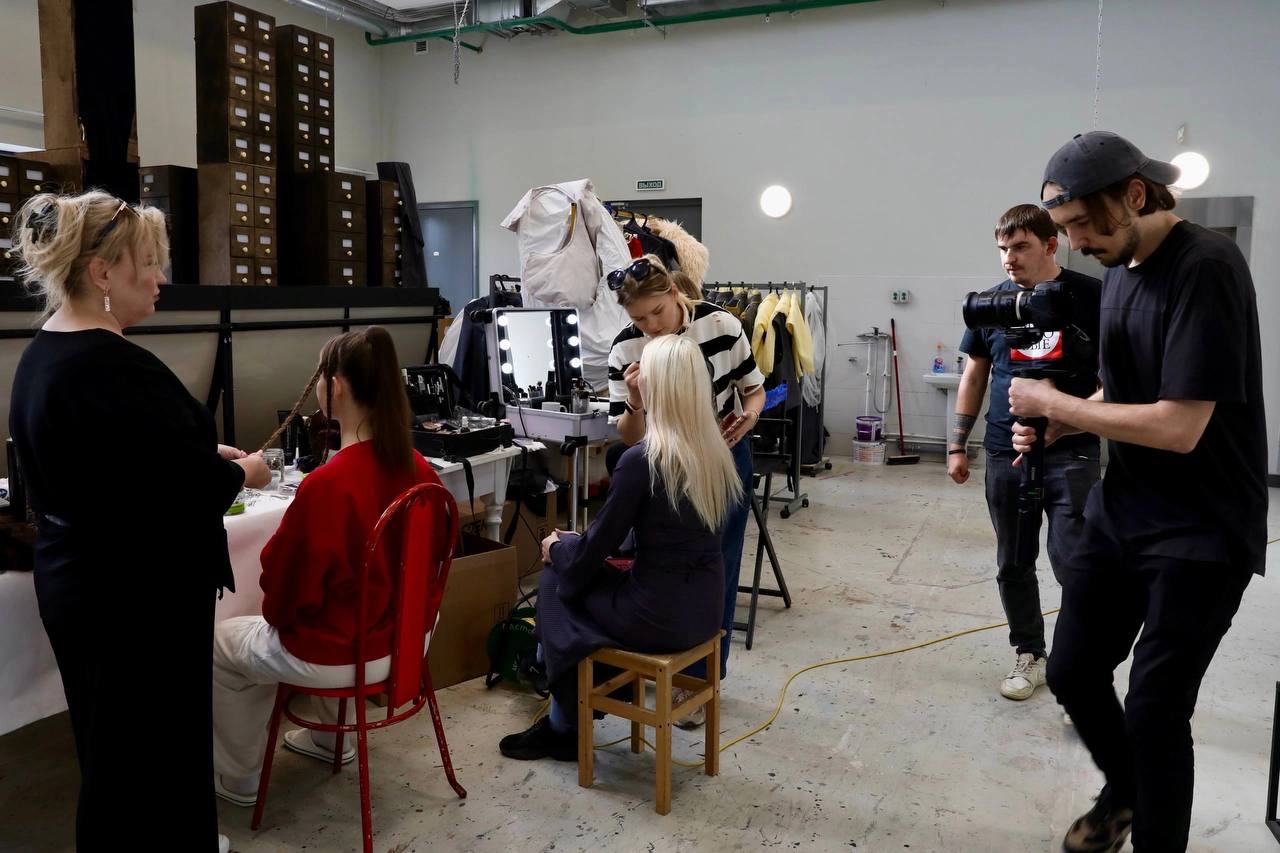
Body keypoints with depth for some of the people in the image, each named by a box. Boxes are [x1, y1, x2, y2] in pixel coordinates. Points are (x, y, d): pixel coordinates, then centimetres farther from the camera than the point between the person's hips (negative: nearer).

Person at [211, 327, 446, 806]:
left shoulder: (325, 484, -30)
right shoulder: (419, 470, -10)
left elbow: (284, 585, -17)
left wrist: (278, 615, 5)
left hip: (341, 654, -6)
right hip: (402, 637, 6)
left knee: (220, 643, 22)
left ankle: (238, 779, 37)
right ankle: (331, 738, 50)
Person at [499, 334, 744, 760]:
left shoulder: (641, 459, -21)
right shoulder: (715, 450, 2)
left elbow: (595, 549, -11)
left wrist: (557, 547, 10)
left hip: (661, 616, -7)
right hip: (705, 608, 7)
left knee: (556, 581, 16)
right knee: (579, 568, 23)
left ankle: (564, 726, 27)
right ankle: (581, 704, 33)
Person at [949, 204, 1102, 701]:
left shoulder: (1091, 296, -4)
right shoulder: (992, 302, 7)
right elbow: (975, 375, 13)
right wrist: (957, 444, 9)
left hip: (1071, 455, -4)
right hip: (1004, 456, 4)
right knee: (1013, 564, 11)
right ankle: (1030, 655, 26)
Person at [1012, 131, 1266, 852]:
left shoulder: (1207, 267, -20)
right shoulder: (1120, 271, 7)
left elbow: (1179, 426, -26)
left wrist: (1054, 401, -16)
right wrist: (1056, 427, -2)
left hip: (1202, 534, -8)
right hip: (1120, 513, 8)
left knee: (1155, 710, 0)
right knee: (1073, 672, 14)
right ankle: (1124, 791, 41)